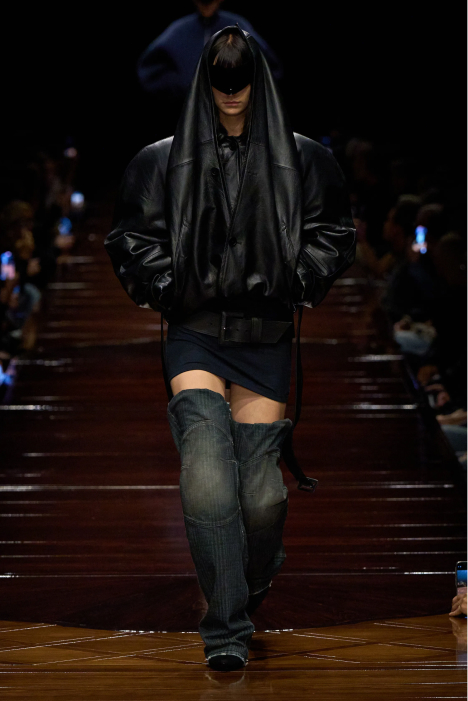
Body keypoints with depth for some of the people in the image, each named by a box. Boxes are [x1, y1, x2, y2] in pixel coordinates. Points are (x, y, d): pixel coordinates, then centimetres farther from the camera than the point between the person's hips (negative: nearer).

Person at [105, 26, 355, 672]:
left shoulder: (300, 158, 9)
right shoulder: (165, 160, 9)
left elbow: (332, 232, 11)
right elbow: (133, 236, 12)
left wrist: (296, 285, -2)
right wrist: (169, 288, -1)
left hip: (266, 335, 1)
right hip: (196, 332, -1)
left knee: (261, 487, -1)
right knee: (207, 471, -21)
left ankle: (257, 579, 33)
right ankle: (227, 631, -19)